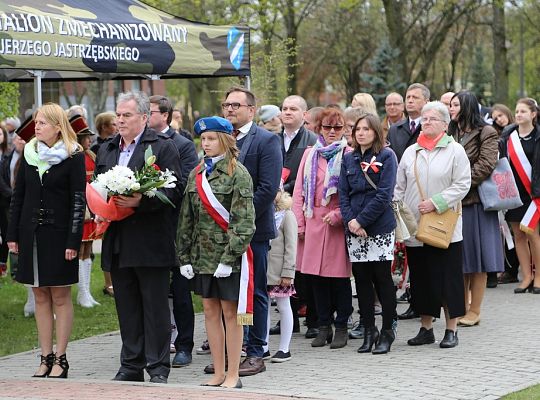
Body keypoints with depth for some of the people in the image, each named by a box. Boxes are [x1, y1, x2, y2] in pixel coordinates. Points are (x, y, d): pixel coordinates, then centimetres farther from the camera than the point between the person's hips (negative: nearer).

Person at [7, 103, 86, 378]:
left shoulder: (73, 156, -6)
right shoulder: (29, 154, 8)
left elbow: (78, 200, -9)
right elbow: (18, 196, 11)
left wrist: (73, 241, -14)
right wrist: (13, 234, 5)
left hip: (59, 232, -5)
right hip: (31, 232, 5)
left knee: (60, 296, 0)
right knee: (40, 296, 6)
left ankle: (60, 359, 4)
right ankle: (46, 358, 11)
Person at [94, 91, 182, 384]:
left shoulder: (163, 147, -3)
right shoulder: (106, 150, 17)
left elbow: (173, 189, -10)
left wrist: (141, 201, -23)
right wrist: (98, 211, 4)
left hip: (151, 243, -6)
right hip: (118, 244, 6)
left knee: (155, 307, -1)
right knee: (127, 308, 10)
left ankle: (158, 368, 4)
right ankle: (131, 366, 17)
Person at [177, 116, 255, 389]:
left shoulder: (238, 173, -7)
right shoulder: (196, 174, 12)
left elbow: (243, 221, -12)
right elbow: (186, 218, 13)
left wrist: (229, 258, -18)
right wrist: (184, 257, 6)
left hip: (227, 255, -6)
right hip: (202, 254, 6)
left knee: (230, 312, -1)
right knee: (210, 311, 9)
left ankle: (233, 375, 6)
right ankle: (218, 374, 16)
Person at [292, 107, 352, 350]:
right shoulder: (310, 154, 12)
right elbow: (299, 190, 12)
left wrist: (338, 214, -13)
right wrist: (300, 221, 5)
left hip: (339, 222, -4)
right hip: (313, 221, 4)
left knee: (339, 275, -1)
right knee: (317, 275, 6)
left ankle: (341, 327, 7)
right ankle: (323, 327, 15)